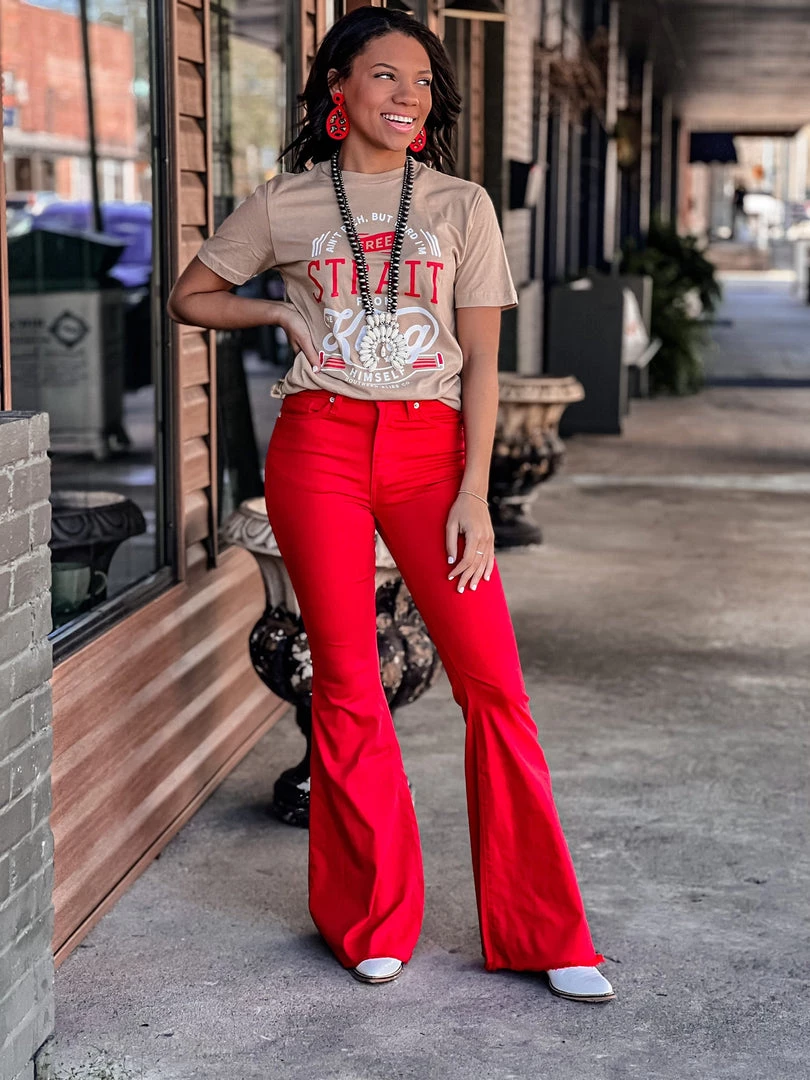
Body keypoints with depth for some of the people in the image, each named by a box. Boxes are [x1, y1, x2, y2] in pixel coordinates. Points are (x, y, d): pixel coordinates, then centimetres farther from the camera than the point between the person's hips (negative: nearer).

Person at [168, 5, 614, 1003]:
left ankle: (543, 933, 4)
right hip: (319, 446, 0)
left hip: (429, 446, 0)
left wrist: (474, 495, -3)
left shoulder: (461, 206, 9)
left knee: (492, 680, -6)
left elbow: (481, 360, 5)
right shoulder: (283, 205, 9)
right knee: (346, 684, 1)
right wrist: (282, 313, 4)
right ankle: (372, 924, 17)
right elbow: (189, 298, 19)